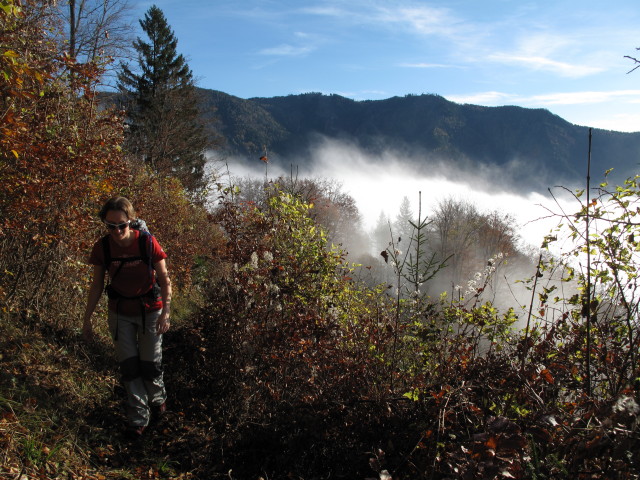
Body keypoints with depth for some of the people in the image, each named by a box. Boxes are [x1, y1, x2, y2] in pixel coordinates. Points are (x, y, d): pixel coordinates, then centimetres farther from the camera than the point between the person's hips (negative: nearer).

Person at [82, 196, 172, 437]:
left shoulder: (148, 243, -20)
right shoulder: (102, 247, -12)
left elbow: (165, 280, -12)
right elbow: (97, 284, 0)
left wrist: (165, 313, -18)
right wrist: (87, 318, 1)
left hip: (150, 311, -2)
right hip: (120, 314, 2)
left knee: (150, 364, 4)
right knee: (129, 366, 5)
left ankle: (158, 399, 36)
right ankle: (138, 418, 20)